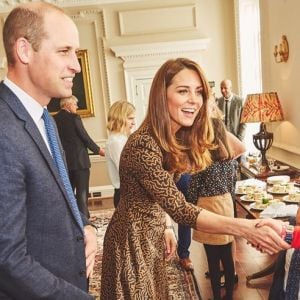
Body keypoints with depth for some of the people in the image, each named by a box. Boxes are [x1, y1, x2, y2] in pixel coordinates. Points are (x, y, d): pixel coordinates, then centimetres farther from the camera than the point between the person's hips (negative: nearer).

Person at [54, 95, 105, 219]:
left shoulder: (54, 120, 4)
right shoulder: (74, 118, -12)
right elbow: (85, 138, -10)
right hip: (79, 160, -6)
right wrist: (98, 150, 4)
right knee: (82, 193, 1)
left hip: (64, 162, 6)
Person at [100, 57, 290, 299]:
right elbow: (180, 209, -35)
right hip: (132, 241, -8)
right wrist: (246, 228, -42)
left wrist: (164, 228, 6)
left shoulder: (176, 138, -1)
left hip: (152, 236, 8)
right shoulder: (143, 145, -30)